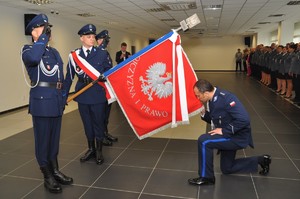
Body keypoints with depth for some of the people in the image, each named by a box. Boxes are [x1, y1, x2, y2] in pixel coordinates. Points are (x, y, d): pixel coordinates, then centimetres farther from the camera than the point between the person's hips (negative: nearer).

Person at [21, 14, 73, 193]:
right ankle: (48, 177, 17)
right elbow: (33, 58, -29)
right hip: (41, 101, -6)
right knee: (43, 139, 4)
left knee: (54, 138, 15)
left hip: (56, 101, 7)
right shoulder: (28, 49, -3)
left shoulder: (54, 52, 17)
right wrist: (43, 37, -17)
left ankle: (55, 172, 29)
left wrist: (63, 98, 17)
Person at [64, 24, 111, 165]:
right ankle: (91, 149, 31)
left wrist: (104, 77, -16)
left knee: (98, 122, 8)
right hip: (82, 95, 2)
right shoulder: (74, 55, 4)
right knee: (87, 123, 14)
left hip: (98, 94, -2)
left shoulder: (101, 54, 1)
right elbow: (69, 77, 4)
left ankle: (99, 151, 24)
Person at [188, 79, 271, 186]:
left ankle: (206, 177, -7)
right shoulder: (212, 99, -2)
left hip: (237, 137, -10)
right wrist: (203, 113, -7)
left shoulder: (226, 98, -29)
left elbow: (244, 120, -35)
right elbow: (214, 120, 11)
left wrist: (224, 131, -28)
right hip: (229, 136, 10)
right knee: (226, 168, 23)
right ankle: (260, 160, 34)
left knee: (203, 141, -25)